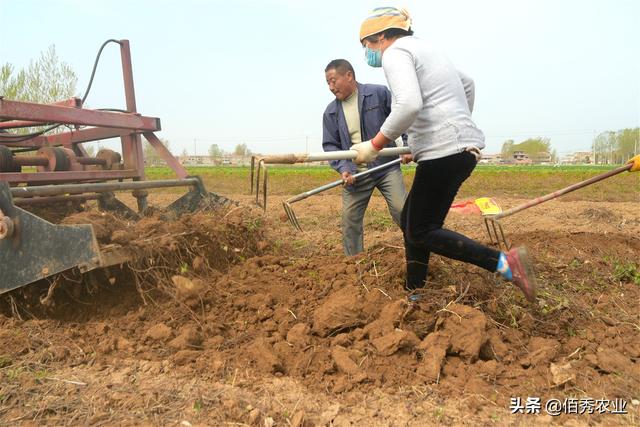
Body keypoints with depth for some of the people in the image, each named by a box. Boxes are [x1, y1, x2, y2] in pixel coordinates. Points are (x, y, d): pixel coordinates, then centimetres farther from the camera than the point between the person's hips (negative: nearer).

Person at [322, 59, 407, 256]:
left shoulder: (379, 93, -5)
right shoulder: (331, 112, 5)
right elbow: (330, 145, 5)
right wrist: (343, 168, -10)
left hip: (386, 166, -3)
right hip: (355, 174, 3)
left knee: (402, 211, -9)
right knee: (350, 219, 4)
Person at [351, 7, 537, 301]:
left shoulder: (396, 52, -6)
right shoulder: (423, 50, 24)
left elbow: (409, 104, -25)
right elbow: (468, 85, 37)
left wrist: (374, 146, -16)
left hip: (444, 152, -10)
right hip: (462, 147, 10)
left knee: (421, 232, -2)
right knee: (410, 222, 15)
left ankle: (505, 263, -8)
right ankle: (414, 296, 23)